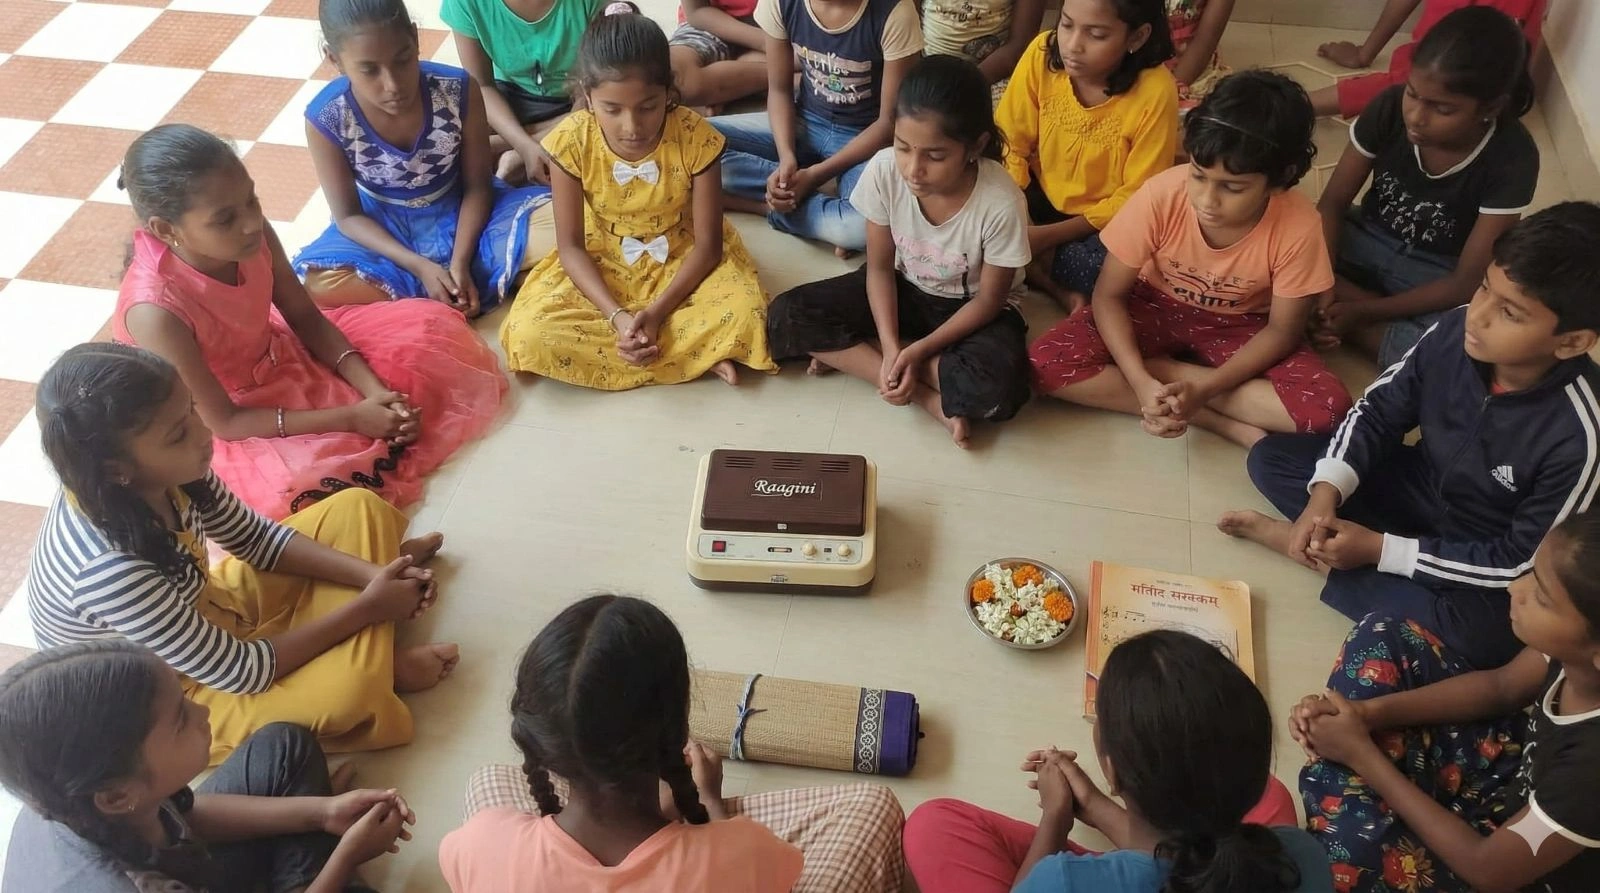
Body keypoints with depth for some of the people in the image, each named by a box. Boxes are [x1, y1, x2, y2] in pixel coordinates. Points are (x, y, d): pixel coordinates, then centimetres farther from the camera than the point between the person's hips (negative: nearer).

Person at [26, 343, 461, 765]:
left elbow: (258, 538, -1)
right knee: (348, 691, -33)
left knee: (360, 508, 2)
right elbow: (239, 672, -28)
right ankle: (380, 664, -4)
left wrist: (371, 574, -14)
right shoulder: (111, 570, -39)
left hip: (202, 610, 7)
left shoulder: (165, 474, -20)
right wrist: (366, 606, -21)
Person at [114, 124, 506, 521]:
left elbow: (306, 318, -4)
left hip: (278, 358, 6)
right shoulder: (156, 311, -35)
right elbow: (222, 422, -26)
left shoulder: (253, 236, -20)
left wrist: (374, 390, -18)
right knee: (298, 487, -36)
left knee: (428, 328, 3)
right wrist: (349, 418, -29)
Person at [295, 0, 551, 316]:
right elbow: (348, 216, -14)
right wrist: (420, 266, -28)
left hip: (457, 212, 1)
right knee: (319, 286, -31)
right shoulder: (326, 119, -24)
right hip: (383, 225, -1)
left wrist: (460, 263, -26)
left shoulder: (459, 90, -24)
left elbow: (477, 186, -12)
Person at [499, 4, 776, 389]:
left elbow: (708, 243, -15)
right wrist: (616, 316, -27)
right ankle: (697, 353, -21)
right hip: (602, 265, 2)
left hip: (683, 261, -2)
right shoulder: (570, 142, -21)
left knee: (744, 316, -32)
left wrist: (657, 311, -27)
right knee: (528, 333, -25)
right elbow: (571, 246, -13)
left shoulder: (696, 138, -23)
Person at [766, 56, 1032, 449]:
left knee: (994, 389, -36)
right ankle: (929, 397, -19)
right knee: (786, 318, -17)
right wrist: (890, 346, -23)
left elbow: (989, 300, -17)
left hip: (972, 307, -3)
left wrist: (918, 350, -26)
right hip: (905, 289, 4)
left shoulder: (1001, 203, -31)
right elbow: (880, 267, -10)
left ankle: (846, 351, -16)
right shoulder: (884, 171, -23)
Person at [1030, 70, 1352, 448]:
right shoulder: (1161, 196, -28)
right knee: (1046, 364, -25)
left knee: (1327, 408, -27)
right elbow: (1108, 295, -17)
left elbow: (1282, 330, -15)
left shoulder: (1298, 228, -28)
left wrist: (1204, 388, -29)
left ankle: (1160, 365, -15)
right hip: (1156, 307, 1)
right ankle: (1228, 424, -20)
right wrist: (1142, 383, -32)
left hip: (1240, 325, -1)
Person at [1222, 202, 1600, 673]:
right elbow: (1378, 409, -6)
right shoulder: (1456, 330, -21)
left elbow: (1520, 562, -24)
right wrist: (1324, 494, -22)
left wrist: (1378, 549, -26)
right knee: (1271, 458, -1)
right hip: (1421, 487, 4)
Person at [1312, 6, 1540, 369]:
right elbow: (1333, 202, -11)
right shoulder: (1390, 107, -19)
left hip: (1437, 276, -3)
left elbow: (1468, 282, -21)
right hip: (1369, 240, 3)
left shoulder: (1512, 159, -24)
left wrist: (1365, 311, -27)